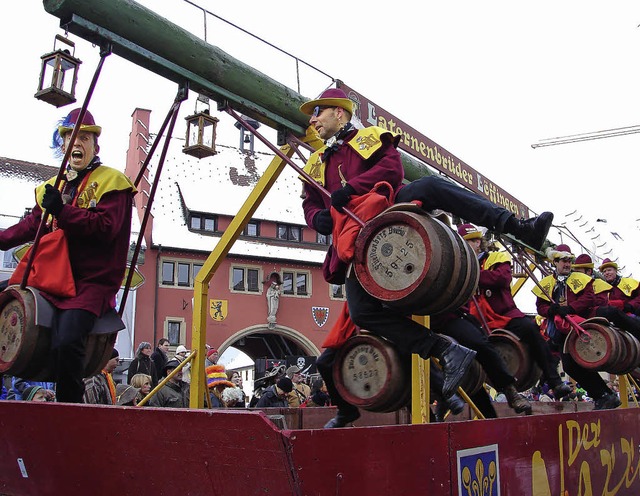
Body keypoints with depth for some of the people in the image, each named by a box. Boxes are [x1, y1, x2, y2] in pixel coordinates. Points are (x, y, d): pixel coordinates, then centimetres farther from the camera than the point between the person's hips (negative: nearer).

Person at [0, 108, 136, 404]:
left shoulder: (111, 181, -1)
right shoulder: (53, 186, 21)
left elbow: (107, 227, -15)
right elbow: (31, 225, 24)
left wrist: (62, 212, -19)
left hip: (93, 281, -7)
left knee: (66, 341, -28)